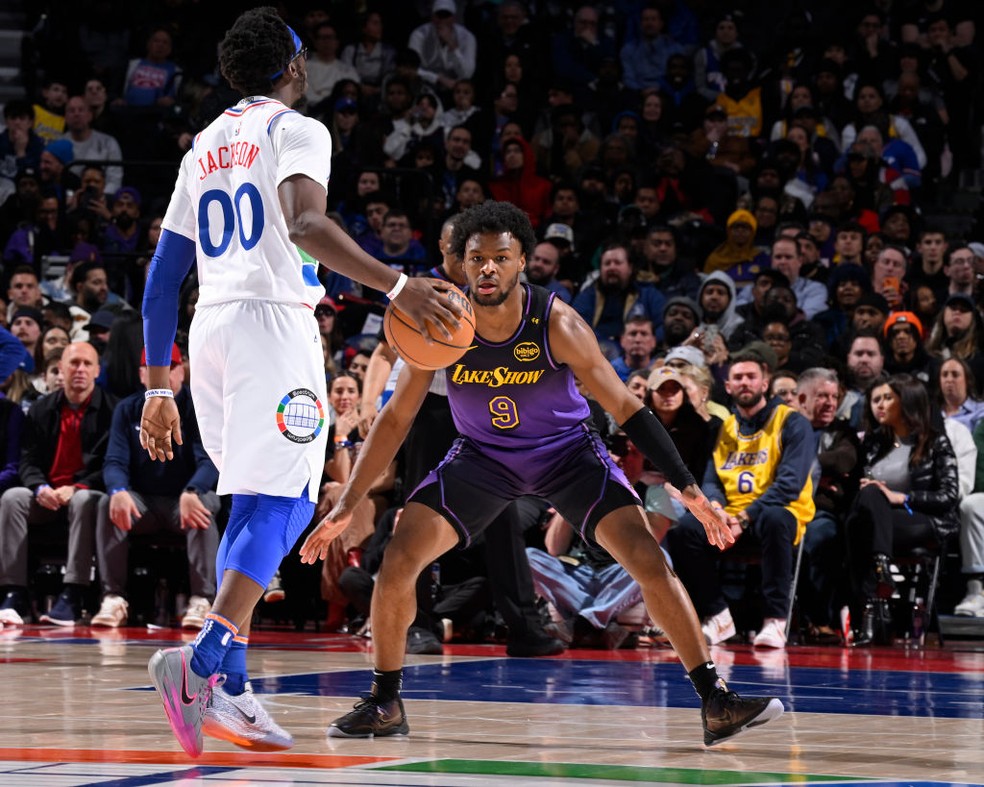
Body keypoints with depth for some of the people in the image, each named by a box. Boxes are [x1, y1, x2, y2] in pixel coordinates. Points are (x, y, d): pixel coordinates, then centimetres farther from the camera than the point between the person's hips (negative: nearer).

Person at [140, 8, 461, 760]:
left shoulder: (204, 146, 21)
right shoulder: (296, 130, -1)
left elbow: (163, 277, 20)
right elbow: (305, 223, -22)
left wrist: (159, 388, 23)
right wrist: (396, 285, -31)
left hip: (209, 330, 8)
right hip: (274, 321, -8)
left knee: (255, 506, 14)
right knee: (280, 505, -11)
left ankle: (228, 687, 6)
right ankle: (206, 658, -29)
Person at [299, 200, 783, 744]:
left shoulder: (557, 325, -26)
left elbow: (626, 409, -20)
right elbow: (395, 419, -9)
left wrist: (687, 489, -26)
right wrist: (346, 507, -12)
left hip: (567, 451, -2)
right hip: (482, 455, 2)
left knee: (649, 562, -18)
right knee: (397, 560, -15)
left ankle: (716, 703, -10)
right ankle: (384, 704, 5)